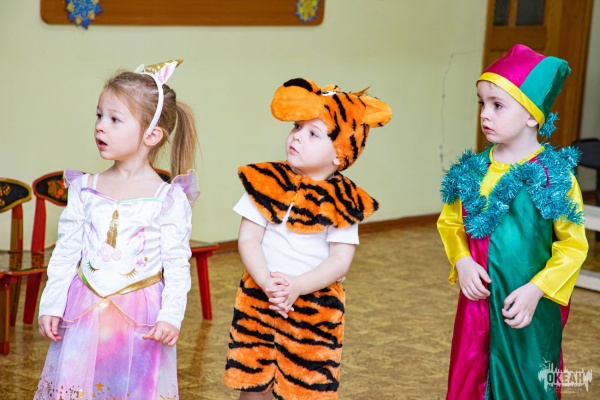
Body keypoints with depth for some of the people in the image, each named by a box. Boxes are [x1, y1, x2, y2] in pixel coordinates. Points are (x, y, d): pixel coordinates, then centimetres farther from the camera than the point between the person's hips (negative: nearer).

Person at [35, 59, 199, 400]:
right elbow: (65, 253, 6)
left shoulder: (169, 199, -8)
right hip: (84, 313, 3)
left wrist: (171, 316, -15)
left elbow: (177, 266, -6)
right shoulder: (86, 190, 2)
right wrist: (51, 305, 3)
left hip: (141, 318, -3)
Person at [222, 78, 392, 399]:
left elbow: (340, 261, -10)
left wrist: (295, 288, -23)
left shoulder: (341, 201, -5)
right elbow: (248, 240, -6)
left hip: (315, 309, -1)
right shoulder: (267, 183, -2)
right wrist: (267, 283, -22)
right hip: (259, 301, 2)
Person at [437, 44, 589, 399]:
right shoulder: (473, 172, 2)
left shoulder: (555, 176, -12)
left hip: (530, 308, -4)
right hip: (478, 302, 4)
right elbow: (451, 222, 12)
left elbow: (574, 245, -10)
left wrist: (536, 290, -17)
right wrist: (462, 261, -6)